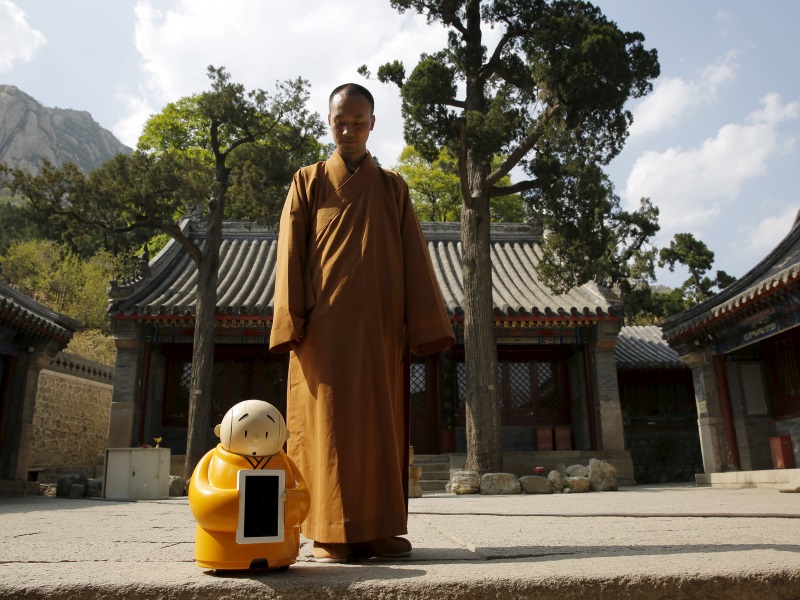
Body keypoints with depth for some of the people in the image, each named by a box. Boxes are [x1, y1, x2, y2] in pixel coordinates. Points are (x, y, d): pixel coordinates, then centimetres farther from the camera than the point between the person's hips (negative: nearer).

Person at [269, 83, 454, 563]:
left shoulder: (393, 188, 16)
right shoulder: (308, 182, 13)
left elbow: (415, 258, 8)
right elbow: (290, 255, 4)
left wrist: (425, 324, -3)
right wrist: (291, 323, -9)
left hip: (380, 327, 2)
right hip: (324, 325, -1)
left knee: (381, 425, 2)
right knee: (328, 425, -4)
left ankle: (380, 529, 9)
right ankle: (333, 533, 2)